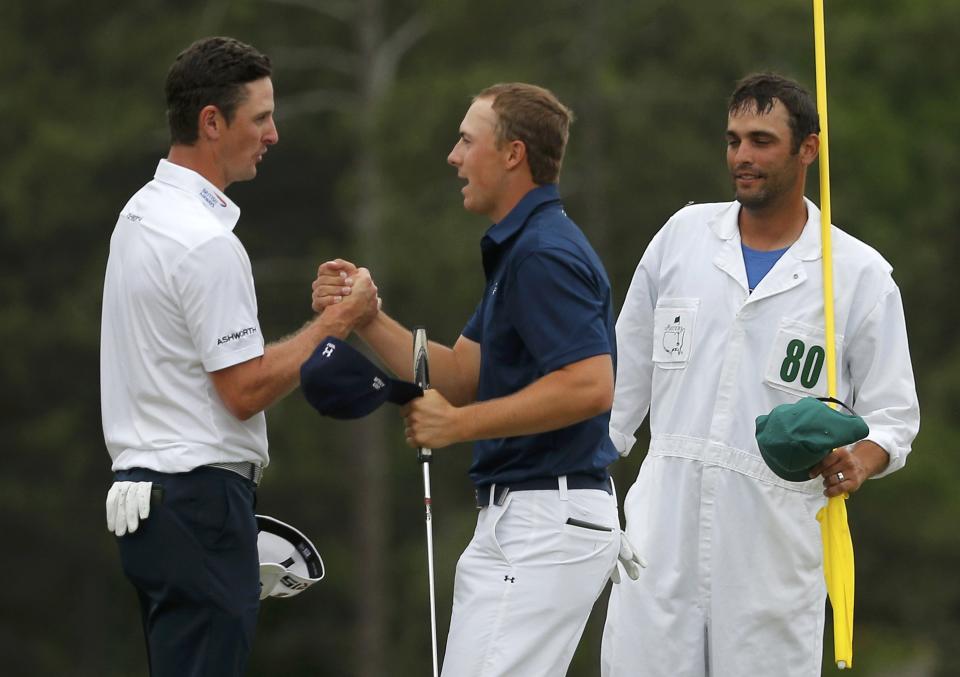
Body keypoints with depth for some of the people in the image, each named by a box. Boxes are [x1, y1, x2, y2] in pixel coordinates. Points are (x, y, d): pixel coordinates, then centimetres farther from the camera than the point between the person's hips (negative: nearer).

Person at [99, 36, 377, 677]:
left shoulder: (142, 214, 15)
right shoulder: (206, 242, -18)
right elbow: (245, 390, -17)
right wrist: (336, 321, -8)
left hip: (145, 491, 11)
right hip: (199, 503, -11)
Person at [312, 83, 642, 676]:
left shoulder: (544, 254, -16)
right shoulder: (519, 248, 18)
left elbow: (590, 386, -26)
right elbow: (461, 375, 18)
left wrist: (459, 424, -21)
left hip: (545, 521, -11)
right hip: (523, 516, 11)